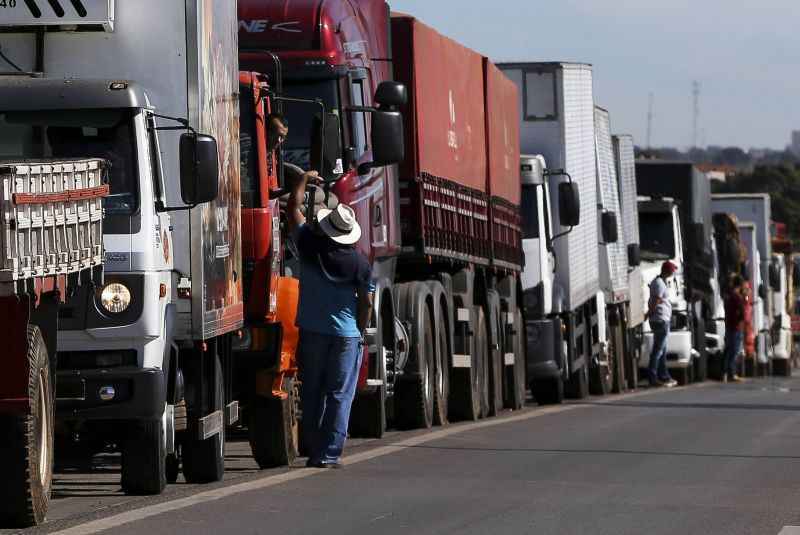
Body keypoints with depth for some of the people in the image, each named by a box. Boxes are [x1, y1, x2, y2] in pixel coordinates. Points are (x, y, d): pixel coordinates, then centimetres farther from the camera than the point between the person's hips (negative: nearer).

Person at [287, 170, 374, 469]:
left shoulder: (310, 247, -5)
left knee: (312, 394, 10)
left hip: (312, 332, 1)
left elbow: (293, 207, 8)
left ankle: (314, 452, 11)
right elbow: (366, 302, -2)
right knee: (339, 396, 1)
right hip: (346, 334, -1)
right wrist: (360, 331, 12)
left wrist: (305, 179, 21)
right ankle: (329, 454, -3)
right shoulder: (360, 263, -6)